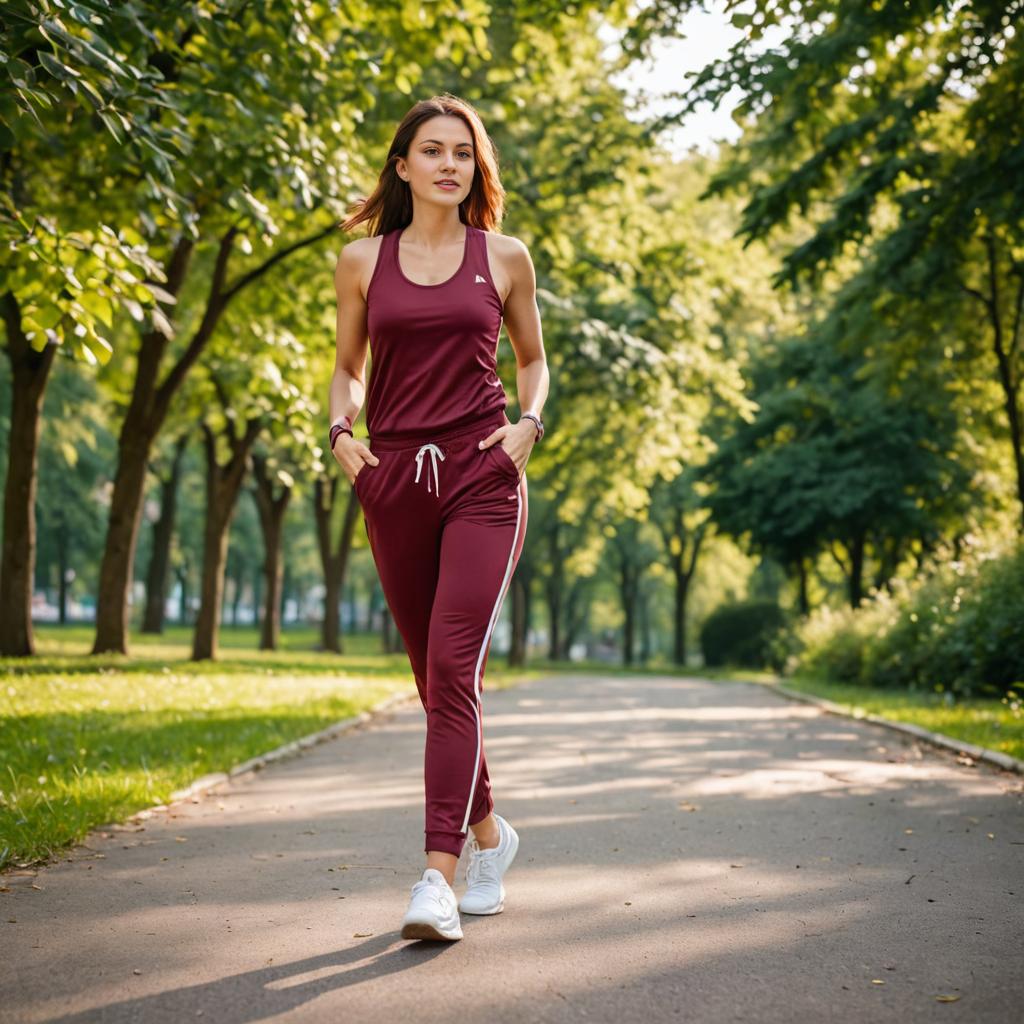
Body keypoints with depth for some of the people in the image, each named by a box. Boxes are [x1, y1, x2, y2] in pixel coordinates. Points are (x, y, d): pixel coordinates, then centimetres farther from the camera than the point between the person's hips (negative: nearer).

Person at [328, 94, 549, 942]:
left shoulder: (505, 257, 7)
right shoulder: (363, 261, 9)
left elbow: (533, 359, 18)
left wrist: (528, 424, 0)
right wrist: (341, 432, 0)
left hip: (482, 477, -2)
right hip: (394, 482, 3)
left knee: (455, 668, -16)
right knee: (434, 675, 10)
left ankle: (439, 877, -18)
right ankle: (488, 833, 31)